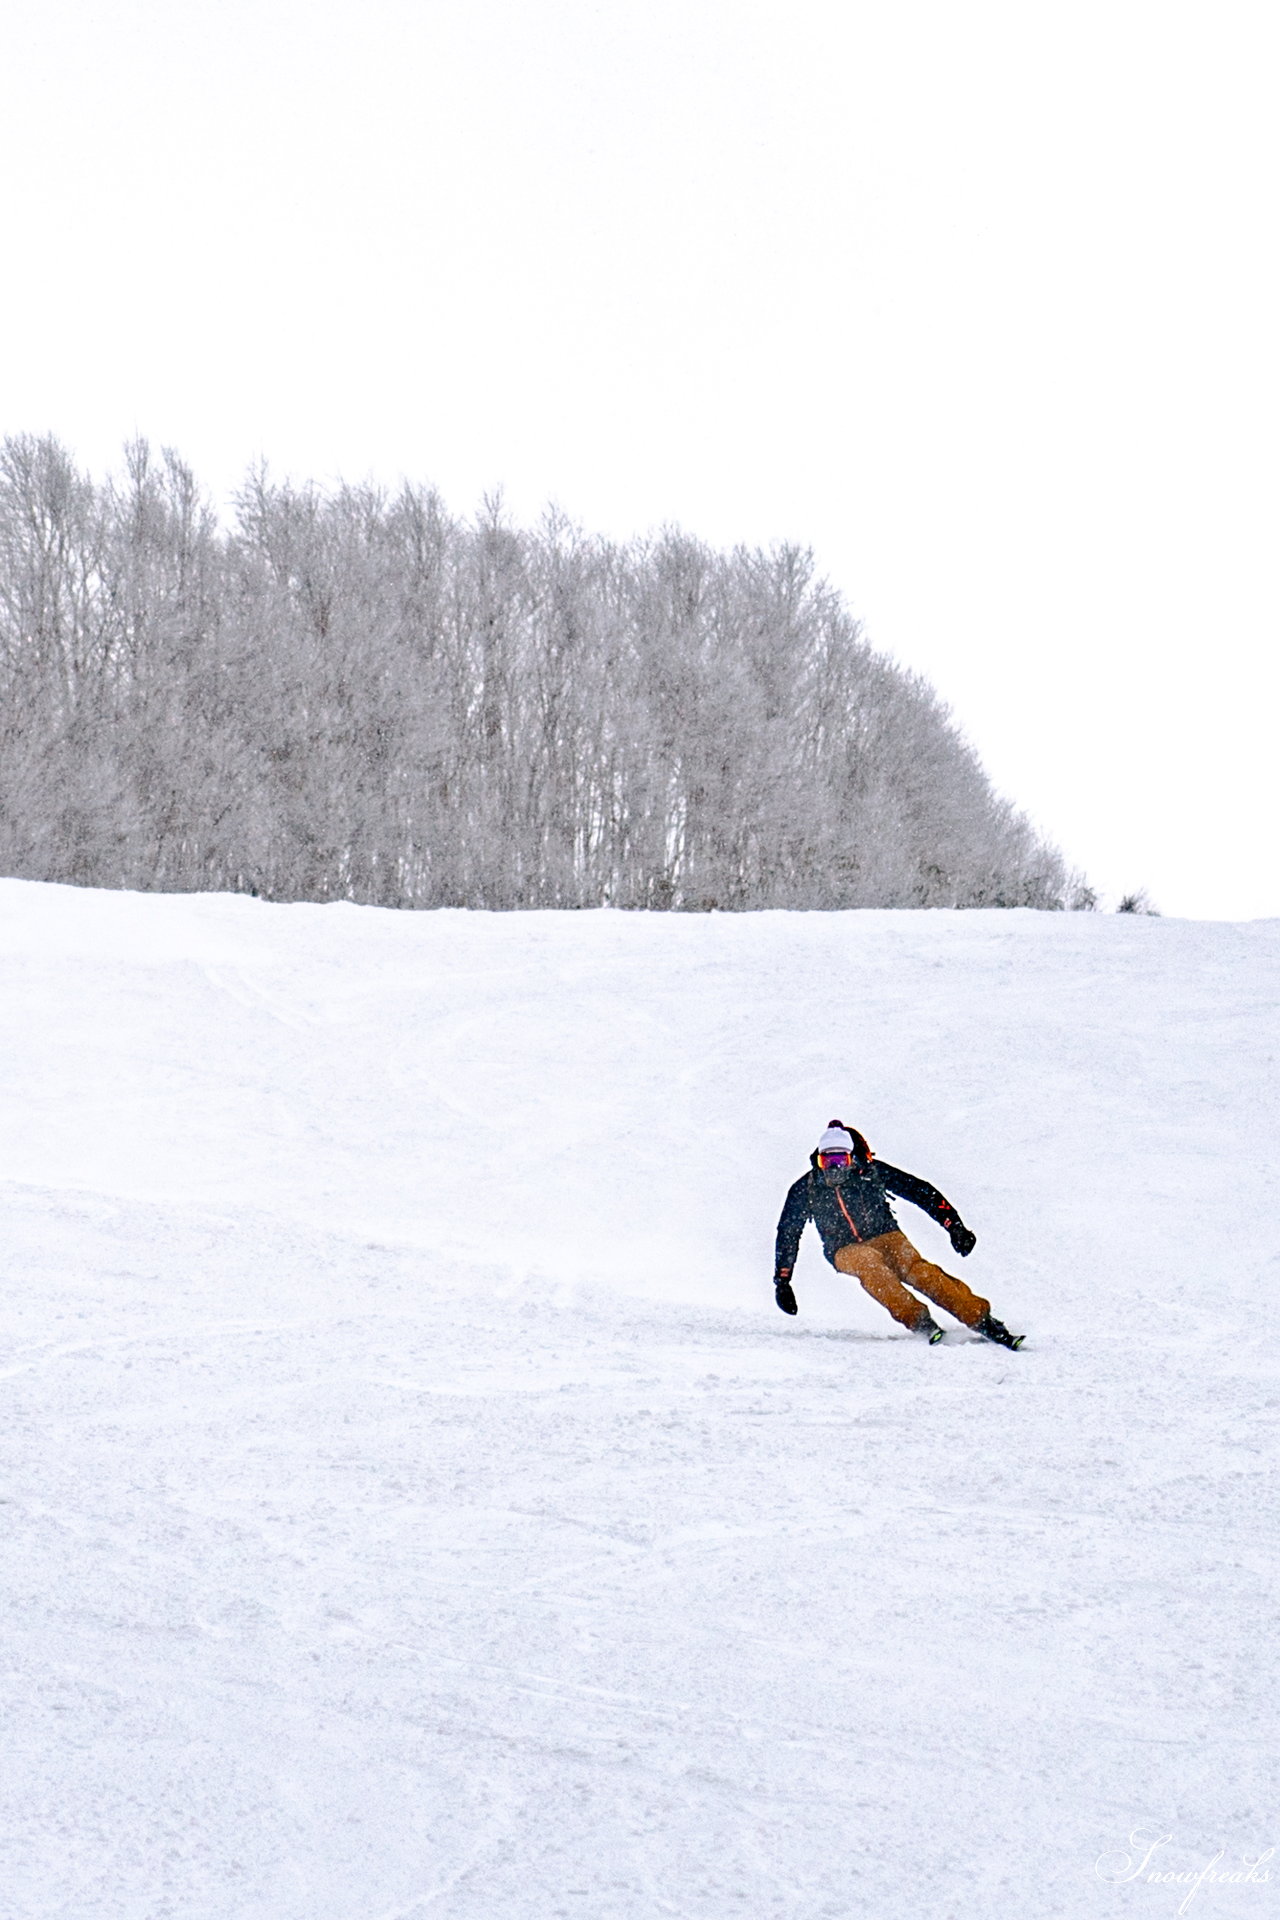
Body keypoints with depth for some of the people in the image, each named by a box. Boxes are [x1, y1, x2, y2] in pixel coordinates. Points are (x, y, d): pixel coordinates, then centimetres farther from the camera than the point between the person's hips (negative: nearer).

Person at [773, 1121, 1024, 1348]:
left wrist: (954, 1225, -14)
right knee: (869, 1260, -36)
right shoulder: (806, 1189, -8)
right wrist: (782, 1281, 1)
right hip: (845, 1252, 1)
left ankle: (981, 1319, -36)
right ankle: (917, 1320, -39)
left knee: (916, 1268, -30)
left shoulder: (871, 1172, -11)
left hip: (885, 1236, 0)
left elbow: (920, 1191, -8)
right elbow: (787, 1233, 3)